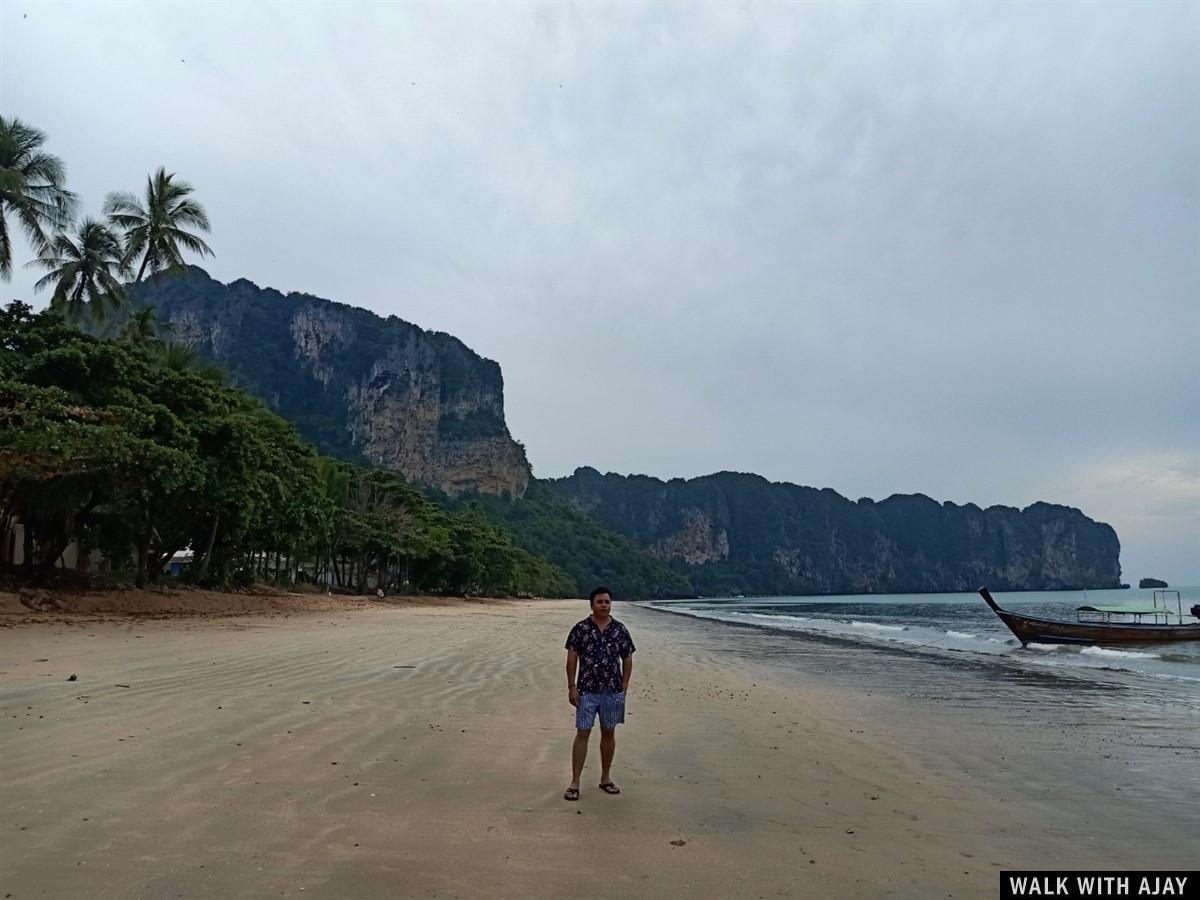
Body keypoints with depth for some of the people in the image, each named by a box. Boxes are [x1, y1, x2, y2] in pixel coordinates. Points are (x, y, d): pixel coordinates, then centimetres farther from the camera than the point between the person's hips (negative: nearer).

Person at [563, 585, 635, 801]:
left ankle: (606, 778, 26)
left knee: (609, 734, 12)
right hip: (587, 690, -2)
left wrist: (624, 686, 2)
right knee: (582, 734, -1)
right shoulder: (580, 628, -5)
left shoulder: (620, 630, 1)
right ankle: (575, 783, 6)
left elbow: (627, 660, 7)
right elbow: (572, 659, -3)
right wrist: (572, 687, -8)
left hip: (613, 691, 2)